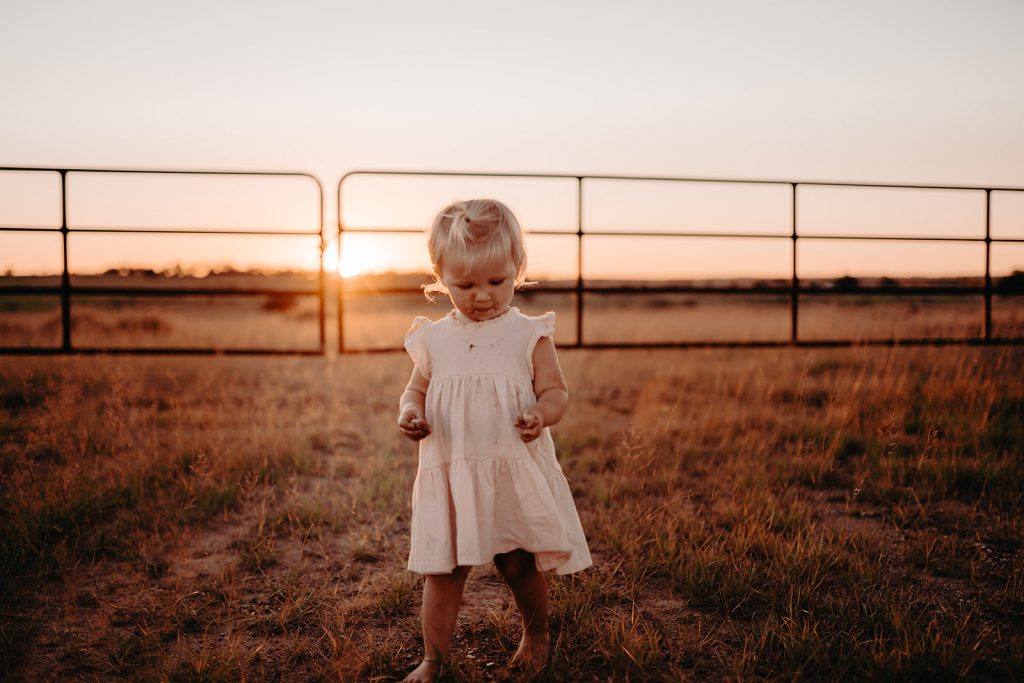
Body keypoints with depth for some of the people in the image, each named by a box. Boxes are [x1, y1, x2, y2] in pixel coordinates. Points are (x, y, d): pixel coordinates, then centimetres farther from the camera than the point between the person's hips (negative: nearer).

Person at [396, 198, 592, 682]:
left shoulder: (529, 334, -3)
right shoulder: (433, 339, 4)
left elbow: (555, 391, -3)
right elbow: (416, 390, 13)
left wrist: (541, 413, -26)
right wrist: (409, 414, -10)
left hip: (515, 473, -2)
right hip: (449, 476, 2)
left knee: (519, 565, 10)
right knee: (441, 569, 4)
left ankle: (536, 633, 39)